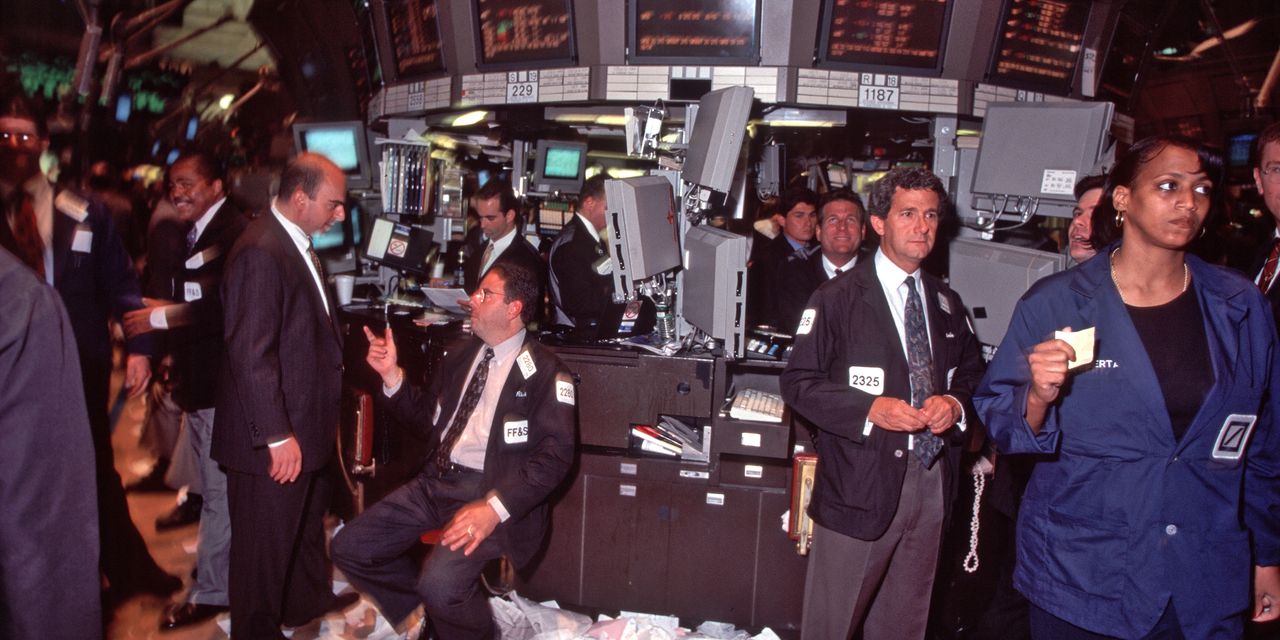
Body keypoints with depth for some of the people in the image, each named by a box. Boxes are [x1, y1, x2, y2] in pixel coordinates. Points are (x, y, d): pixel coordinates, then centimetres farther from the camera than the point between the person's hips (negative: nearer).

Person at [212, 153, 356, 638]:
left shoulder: (298, 244, 9)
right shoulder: (261, 252, -23)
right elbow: (250, 354, -26)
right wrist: (277, 436, -24)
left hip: (305, 425, 10)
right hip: (275, 438, -10)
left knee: (307, 520, 27)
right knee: (265, 541, 8)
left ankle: (306, 601, 47)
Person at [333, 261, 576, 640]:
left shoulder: (545, 372, -8)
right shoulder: (462, 354, 15)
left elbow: (556, 455, -15)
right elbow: (428, 419, 21)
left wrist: (495, 508, -25)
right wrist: (391, 376, 4)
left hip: (488, 492, -7)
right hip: (436, 481, 8)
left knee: (440, 583, -29)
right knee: (349, 548, -1)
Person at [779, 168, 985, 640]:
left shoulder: (947, 304, 14)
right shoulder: (837, 300, -4)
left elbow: (972, 374, 19)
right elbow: (798, 382, -9)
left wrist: (955, 403, -4)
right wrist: (870, 409, -21)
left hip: (932, 478, 5)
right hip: (862, 483, -5)